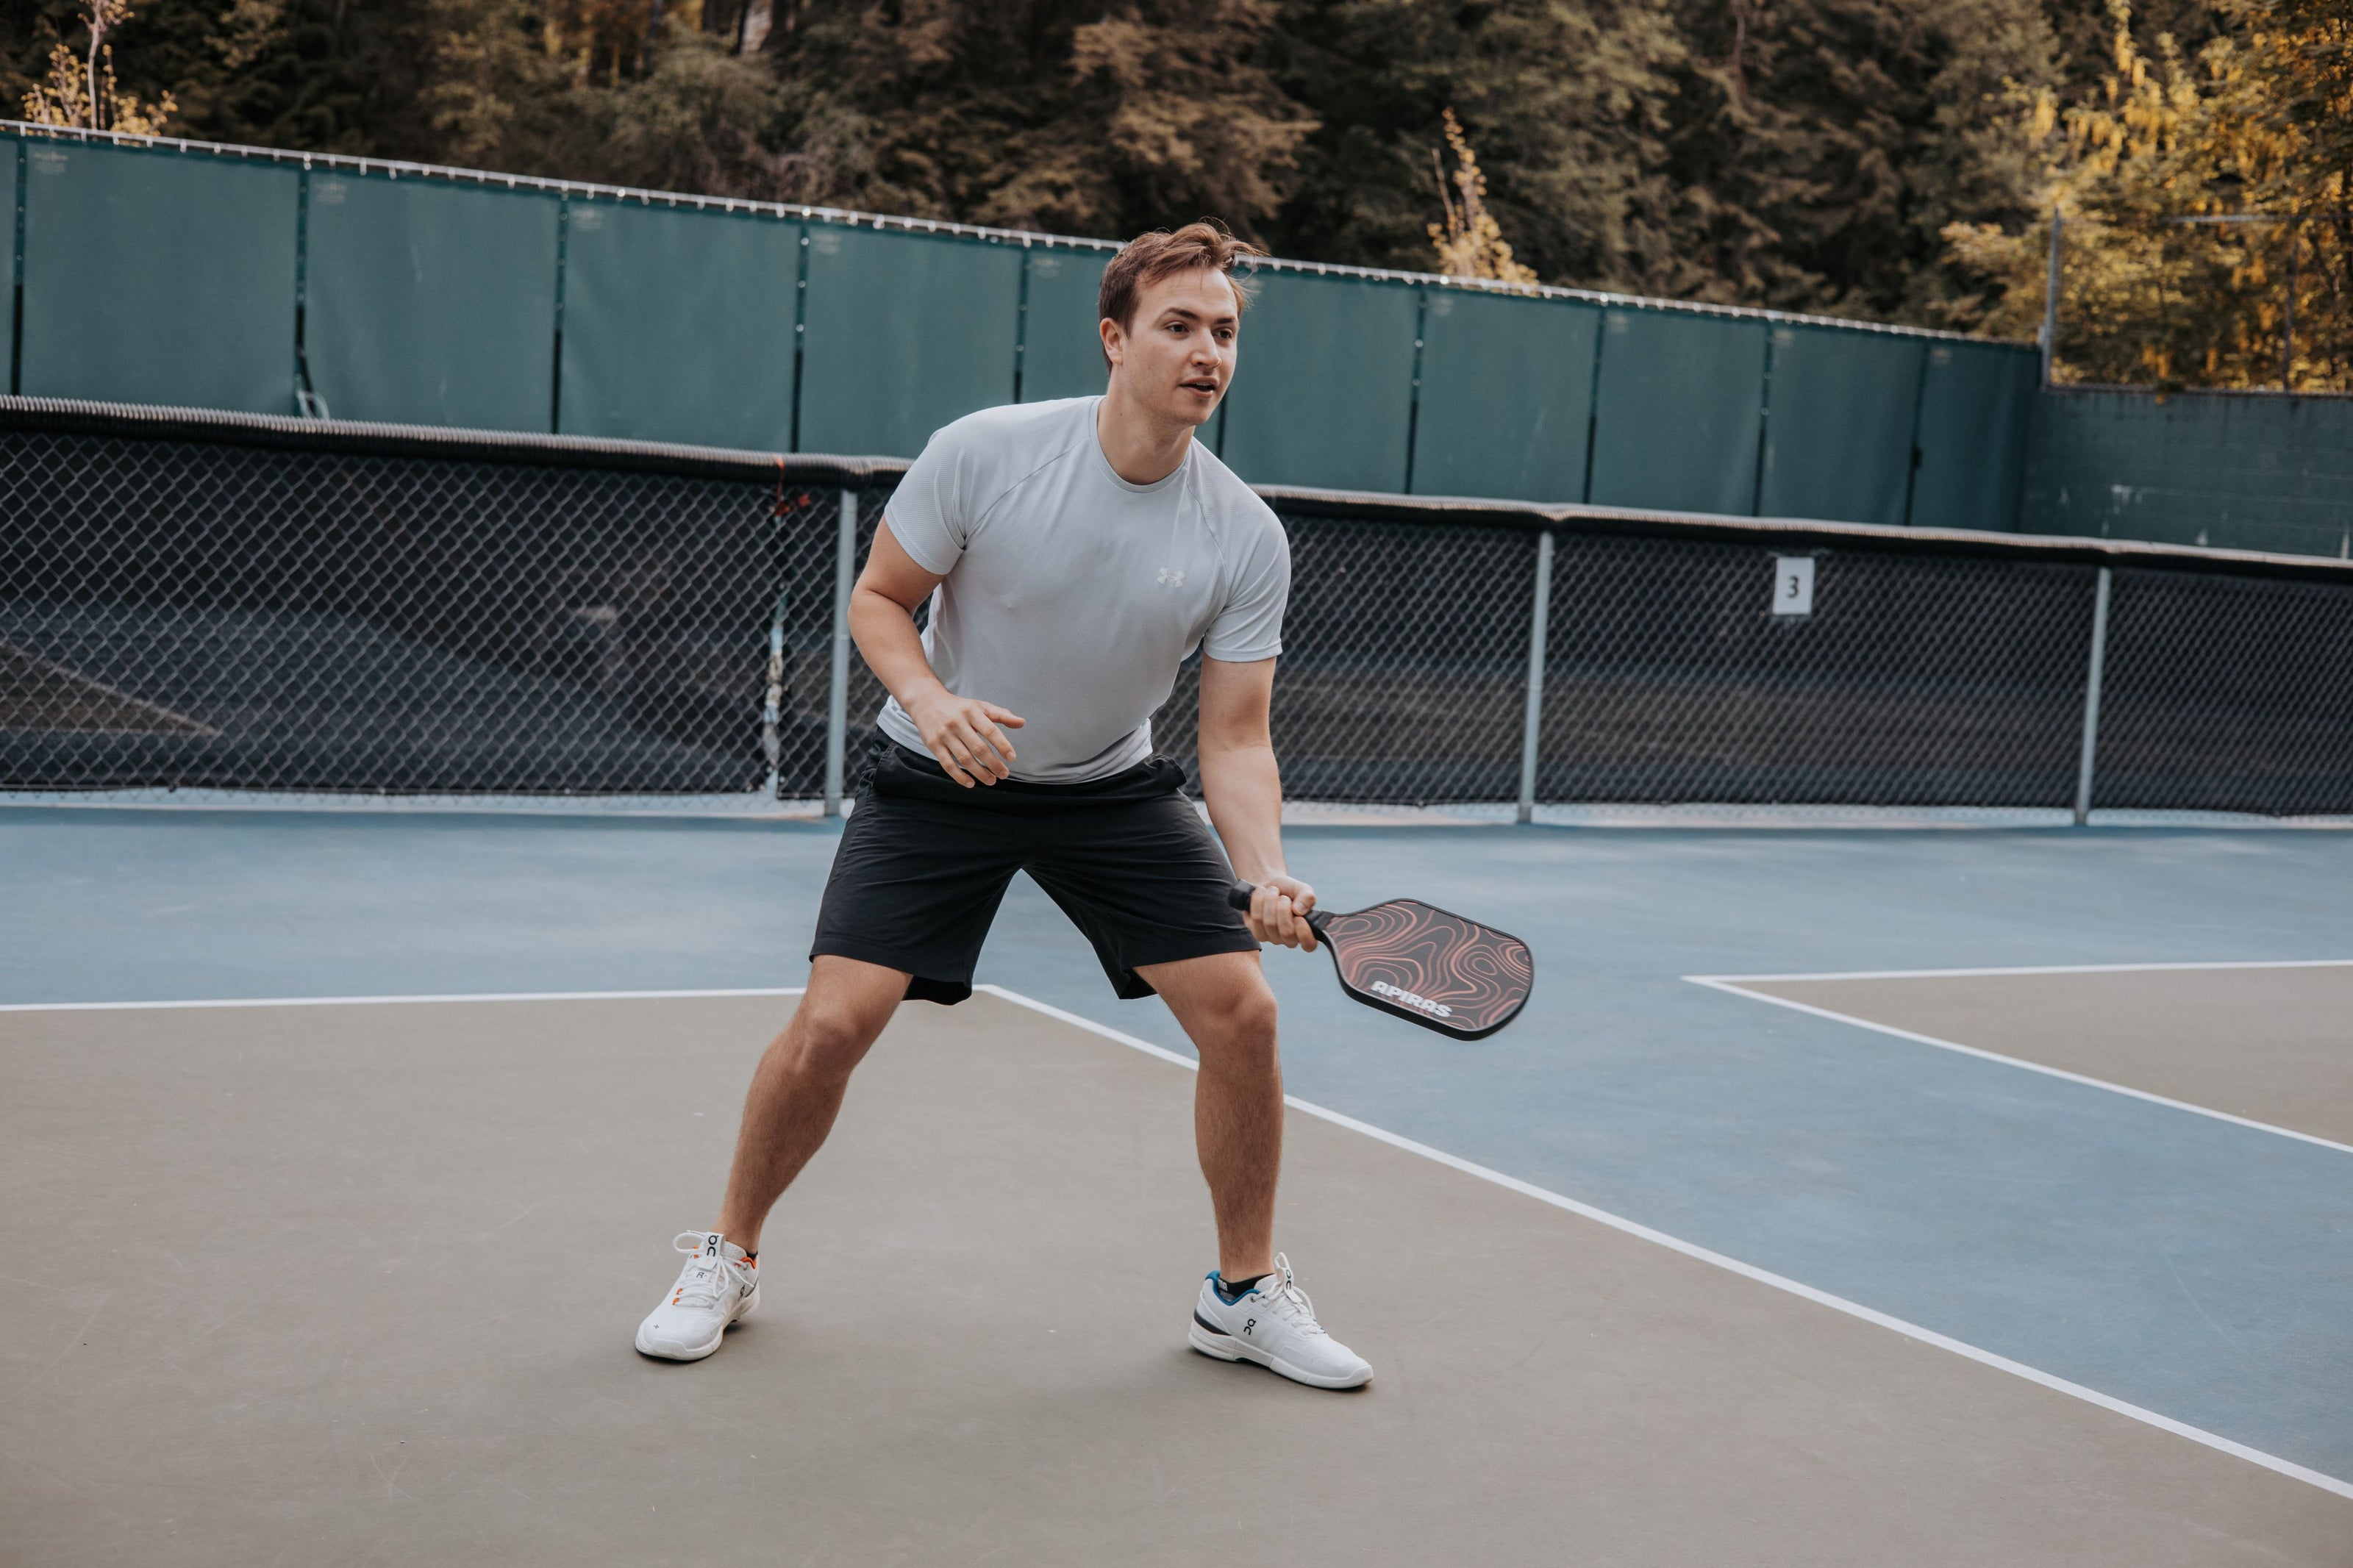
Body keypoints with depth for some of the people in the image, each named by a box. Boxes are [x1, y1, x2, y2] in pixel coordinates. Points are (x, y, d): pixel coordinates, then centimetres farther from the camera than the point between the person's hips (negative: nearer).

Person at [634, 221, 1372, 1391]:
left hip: (1115, 791, 2)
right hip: (940, 777, -2)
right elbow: (878, 601, -8)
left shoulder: (1247, 537, -14)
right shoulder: (983, 453, -19)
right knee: (833, 1022, -14)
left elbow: (1235, 737, -12)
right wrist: (931, 700, -29)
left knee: (1242, 1011, -10)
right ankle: (727, 1259, 13)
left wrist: (1267, 874, -30)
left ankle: (1246, 1296, 12)